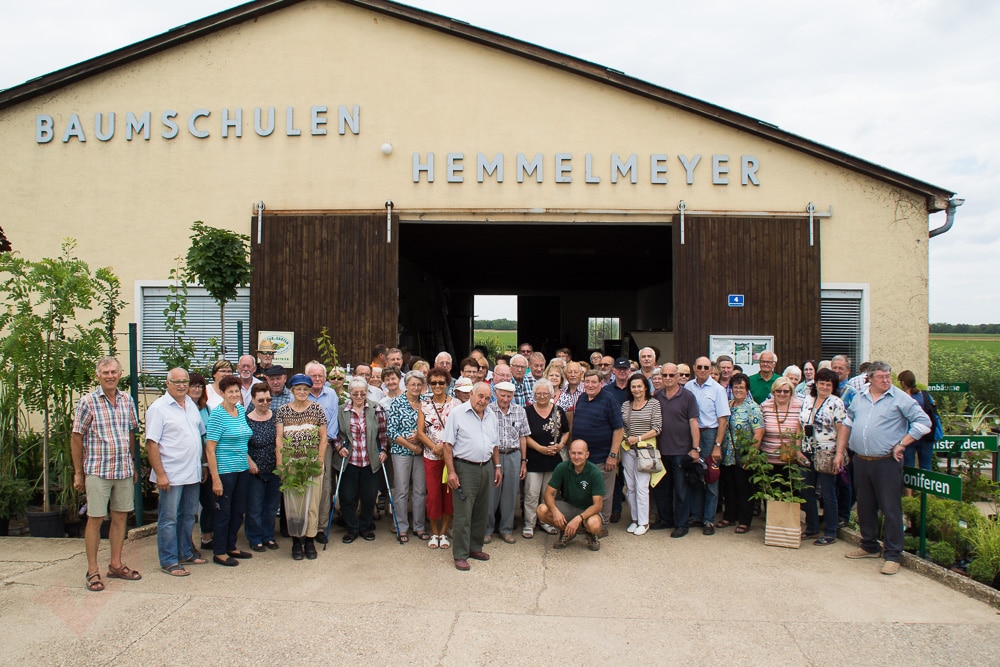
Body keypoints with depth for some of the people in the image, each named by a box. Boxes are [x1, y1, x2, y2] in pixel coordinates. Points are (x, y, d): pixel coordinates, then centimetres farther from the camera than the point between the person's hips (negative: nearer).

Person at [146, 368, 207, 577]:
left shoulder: (191, 405, 11)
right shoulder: (159, 408, -10)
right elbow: (152, 443, -14)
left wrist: (202, 465, 16)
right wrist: (160, 474, -18)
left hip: (193, 473, 7)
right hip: (171, 475, -7)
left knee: (188, 516, 17)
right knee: (169, 519, 2)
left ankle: (186, 553, 29)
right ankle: (169, 561, 11)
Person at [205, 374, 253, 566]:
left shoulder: (241, 411, 8)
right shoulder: (217, 415, -13)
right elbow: (209, 450, -15)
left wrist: (248, 460, 12)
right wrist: (215, 478, -18)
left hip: (242, 470, 7)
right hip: (225, 471, -7)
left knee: (238, 511, 15)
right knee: (224, 512, 4)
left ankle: (231, 547, 30)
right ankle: (219, 552, 17)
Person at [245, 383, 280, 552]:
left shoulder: (276, 416, 1)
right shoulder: (247, 419, -9)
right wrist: (250, 463, -14)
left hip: (275, 469, 3)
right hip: (256, 470, -3)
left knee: (272, 506, 14)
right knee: (255, 507, 6)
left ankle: (269, 536, 29)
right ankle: (255, 538, 22)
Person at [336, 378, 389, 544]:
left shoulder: (376, 409, -2)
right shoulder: (342, 411, 0)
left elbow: (383, 432, 5)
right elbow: (337, 433, 10)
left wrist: (383, 450, -2)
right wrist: (340, 447, -5)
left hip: (371, 461, 0)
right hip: (350, 460, 0)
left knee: (369, 496, 8)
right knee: (347, 496, 5)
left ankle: (366, 527, 28)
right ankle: (351, 529, 22)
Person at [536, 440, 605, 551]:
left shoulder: (595, 473, -19)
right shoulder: (562, 468, -12)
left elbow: (597, 504, -21)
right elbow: (549, 493, -10)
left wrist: (578, 518, -36)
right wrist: (555, 511, -30)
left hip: (588, 510, -3)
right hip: (567, 507, 3)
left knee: (594, 525, -37)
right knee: (542, 510, -23)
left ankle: (592, 534, 3)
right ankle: (566, 531, 4)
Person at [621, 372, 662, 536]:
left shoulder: (654, 404, -2)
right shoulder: (625, 405, 10)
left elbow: (657, 429, -7)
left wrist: (638, 439, -12)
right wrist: (625, 437, -4)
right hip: (628, 450, 4)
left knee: (641, 487, -5)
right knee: (630, 486, 7)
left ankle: (643, 522, 5)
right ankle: (634, 519, 17)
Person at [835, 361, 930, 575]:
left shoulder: (900, 399, -5)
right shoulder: (860, 398, 11)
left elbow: (923, 422, -9)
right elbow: (847, 425, 18)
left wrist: (901, 444, -12)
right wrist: (840, 452, 13)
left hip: (887, 462, -5)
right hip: (861, 461, 5)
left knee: (891, 509, -1)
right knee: (865, 507, 15)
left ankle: (893, 555, 7)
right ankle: (869, 547, 30)